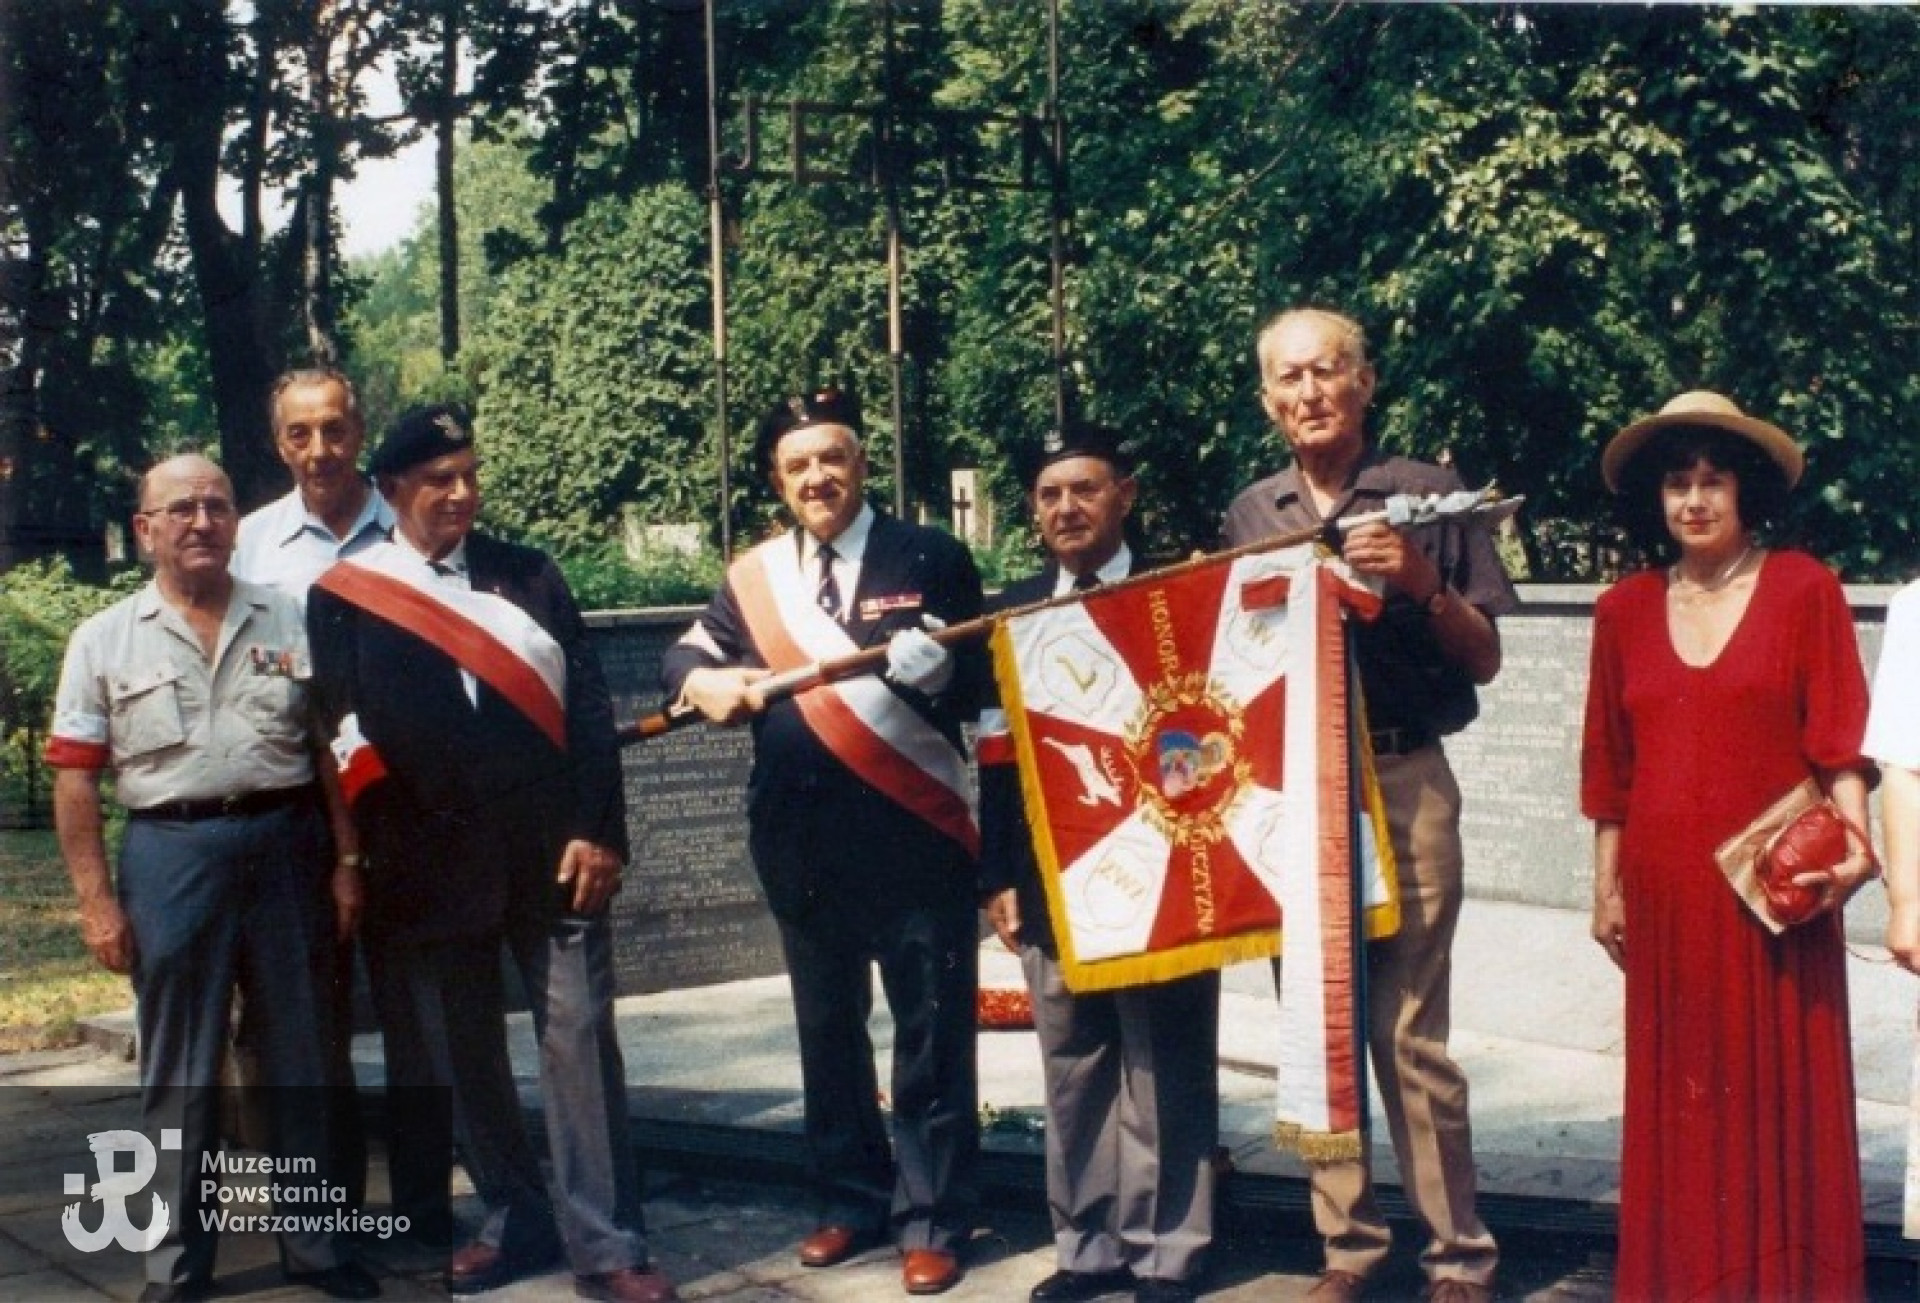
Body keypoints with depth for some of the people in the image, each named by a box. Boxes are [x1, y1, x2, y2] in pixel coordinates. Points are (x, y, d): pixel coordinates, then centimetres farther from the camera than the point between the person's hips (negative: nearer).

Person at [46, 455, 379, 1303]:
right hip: (171, 856, -1)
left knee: (298, 1056, 9)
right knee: (179, 1071, 7)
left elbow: (331, 750, 8)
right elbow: (75, 780, 0)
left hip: (286, 846, 2)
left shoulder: (289, 623, 7)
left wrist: (346, 863, 3)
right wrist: (96, 901, -5)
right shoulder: (104, 641, 2)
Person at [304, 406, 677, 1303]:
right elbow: (339, 727, 3)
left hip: (550, 851, 0)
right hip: (429, 863, 0)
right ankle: (515, 1221, 25)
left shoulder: (529, 575, 9)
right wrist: (355, 858, -4)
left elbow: (588, 703, 4)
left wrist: (597, 831, -5)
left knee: (579, 1040, -2)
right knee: (461, 1056, 9)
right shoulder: (344, 596, 5)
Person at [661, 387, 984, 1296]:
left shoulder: (930, 558, -3)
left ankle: (930, 1221, 12)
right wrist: (702, 680, -10)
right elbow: (686, 653, 14)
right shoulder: (753, 575, 8)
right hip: (801, 838, 4)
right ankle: (851, 1199, 29)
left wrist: (936, 672, -25)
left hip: (915, 835, -4)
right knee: (827, 1029, 15)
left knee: (929, 1035, 2)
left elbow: (982, 686, -3)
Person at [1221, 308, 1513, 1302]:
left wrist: (1423, 585, -15)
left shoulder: (1427, 494, 1)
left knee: (1410, 1032, -4)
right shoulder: (1249, 514, 11)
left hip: (1403, 782, -4)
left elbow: (1485, 660, 2)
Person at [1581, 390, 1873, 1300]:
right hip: (1667, 890, 3)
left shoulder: (1802, 588, 0)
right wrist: (1606, 888, 11)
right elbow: (1610, 764, 12)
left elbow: (1840, 735, -4)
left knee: (1782, 1082, 1)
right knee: (1679, 1092, 7)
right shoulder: (1625, 610, 9)